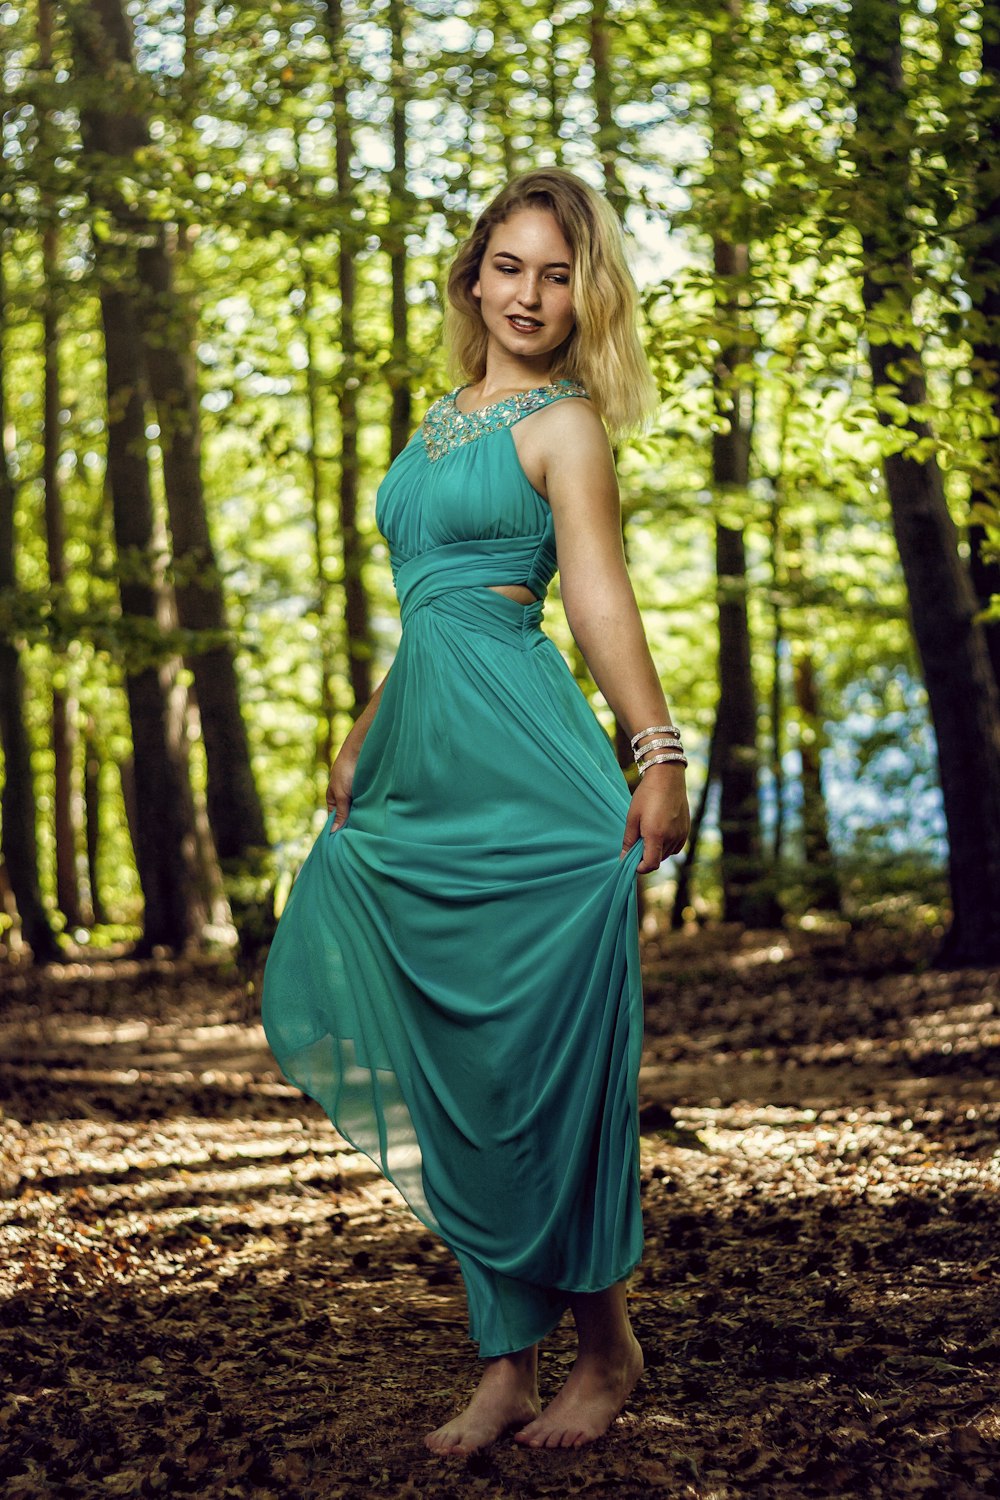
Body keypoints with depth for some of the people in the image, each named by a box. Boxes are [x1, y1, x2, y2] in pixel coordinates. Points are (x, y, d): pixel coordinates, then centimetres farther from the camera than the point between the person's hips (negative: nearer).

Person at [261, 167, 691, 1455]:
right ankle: (507, 1362, 15)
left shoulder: (564, 425, 0)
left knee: (538, 1058, -3)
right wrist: (362, 741, 22)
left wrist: (658, 755, -21)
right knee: (454, 1062, 7)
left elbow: (600, 598, -10)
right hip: (424, 765, 7)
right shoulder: (443, 421, 20)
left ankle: (607, 1346, 13)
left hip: (523, 761, -7)